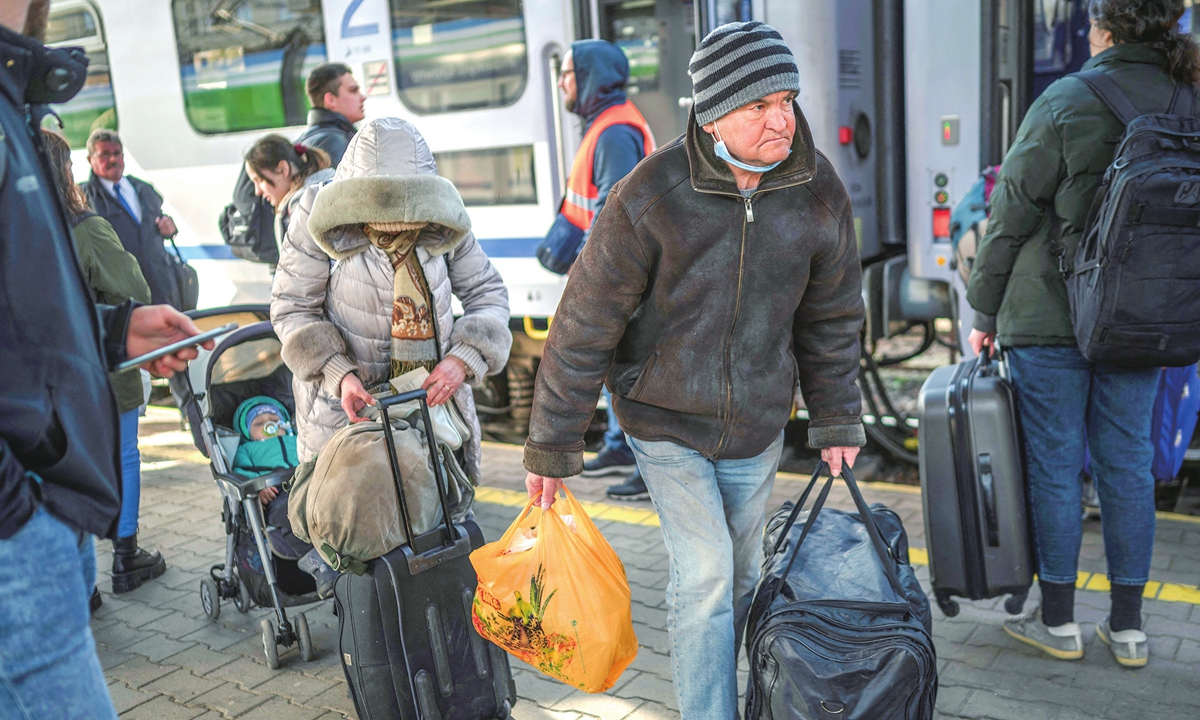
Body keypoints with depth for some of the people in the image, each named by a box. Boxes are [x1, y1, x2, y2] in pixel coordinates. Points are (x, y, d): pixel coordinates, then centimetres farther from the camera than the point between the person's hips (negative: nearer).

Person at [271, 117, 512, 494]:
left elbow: (488, 293, 3)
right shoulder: (321, 219, -12)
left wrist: (463, 359, -15)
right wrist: (338, 375, -20)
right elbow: (291, 307, -7)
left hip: (435, 391, 2)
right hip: (344, 400, -2)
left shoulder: (442, 222, -5)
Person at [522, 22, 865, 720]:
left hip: (757, 426, 4)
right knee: (704, 574, -7)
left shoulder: (819, 193, -9)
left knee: (741, 578, 17)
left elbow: (832, 317, 5)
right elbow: (585, 326, -15)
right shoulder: (648, 198, -22)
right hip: (666, 423, -4)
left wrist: (838, 422, 8)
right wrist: (552, 447, -11)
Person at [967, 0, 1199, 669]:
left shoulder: (1068, 102, -10)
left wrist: (985, 311, -2)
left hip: (1051, 316, -4)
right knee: (1128, 463, 11)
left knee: (1055, 462, 5)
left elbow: (1012, 216, -10)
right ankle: (1128, 626, 21)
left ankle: (1059, 621, 16)